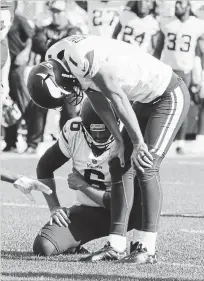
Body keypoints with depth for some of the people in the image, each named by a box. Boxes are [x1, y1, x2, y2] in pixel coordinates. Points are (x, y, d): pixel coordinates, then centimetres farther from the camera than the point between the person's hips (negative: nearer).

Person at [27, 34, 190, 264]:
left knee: (146, 167, -16)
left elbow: (120, 102, -26)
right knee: (120, 165, 4)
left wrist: (138, 143, -17)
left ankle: (147, 248, -12)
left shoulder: (84, 59, -33)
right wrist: (119, 140, 5)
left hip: (171, 96, -9)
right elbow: (98, 102, 6)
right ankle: (116, 244, 7)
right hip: (146, 100, 9)